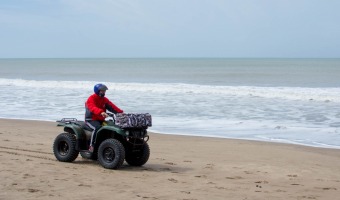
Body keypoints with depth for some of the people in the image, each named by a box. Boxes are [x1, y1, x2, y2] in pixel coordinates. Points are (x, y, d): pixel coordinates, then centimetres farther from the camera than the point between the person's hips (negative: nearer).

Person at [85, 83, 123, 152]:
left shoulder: (105, 99, 13)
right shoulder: (91, 99, -9)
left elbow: (112, 106, -1)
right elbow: (93, 108, -30)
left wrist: (120, 112, -19)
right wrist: (101, 112, -50)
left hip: (101, 120, 6)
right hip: (91, 119, -6)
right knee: (97, 127, -36)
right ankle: (92, 146, -28)